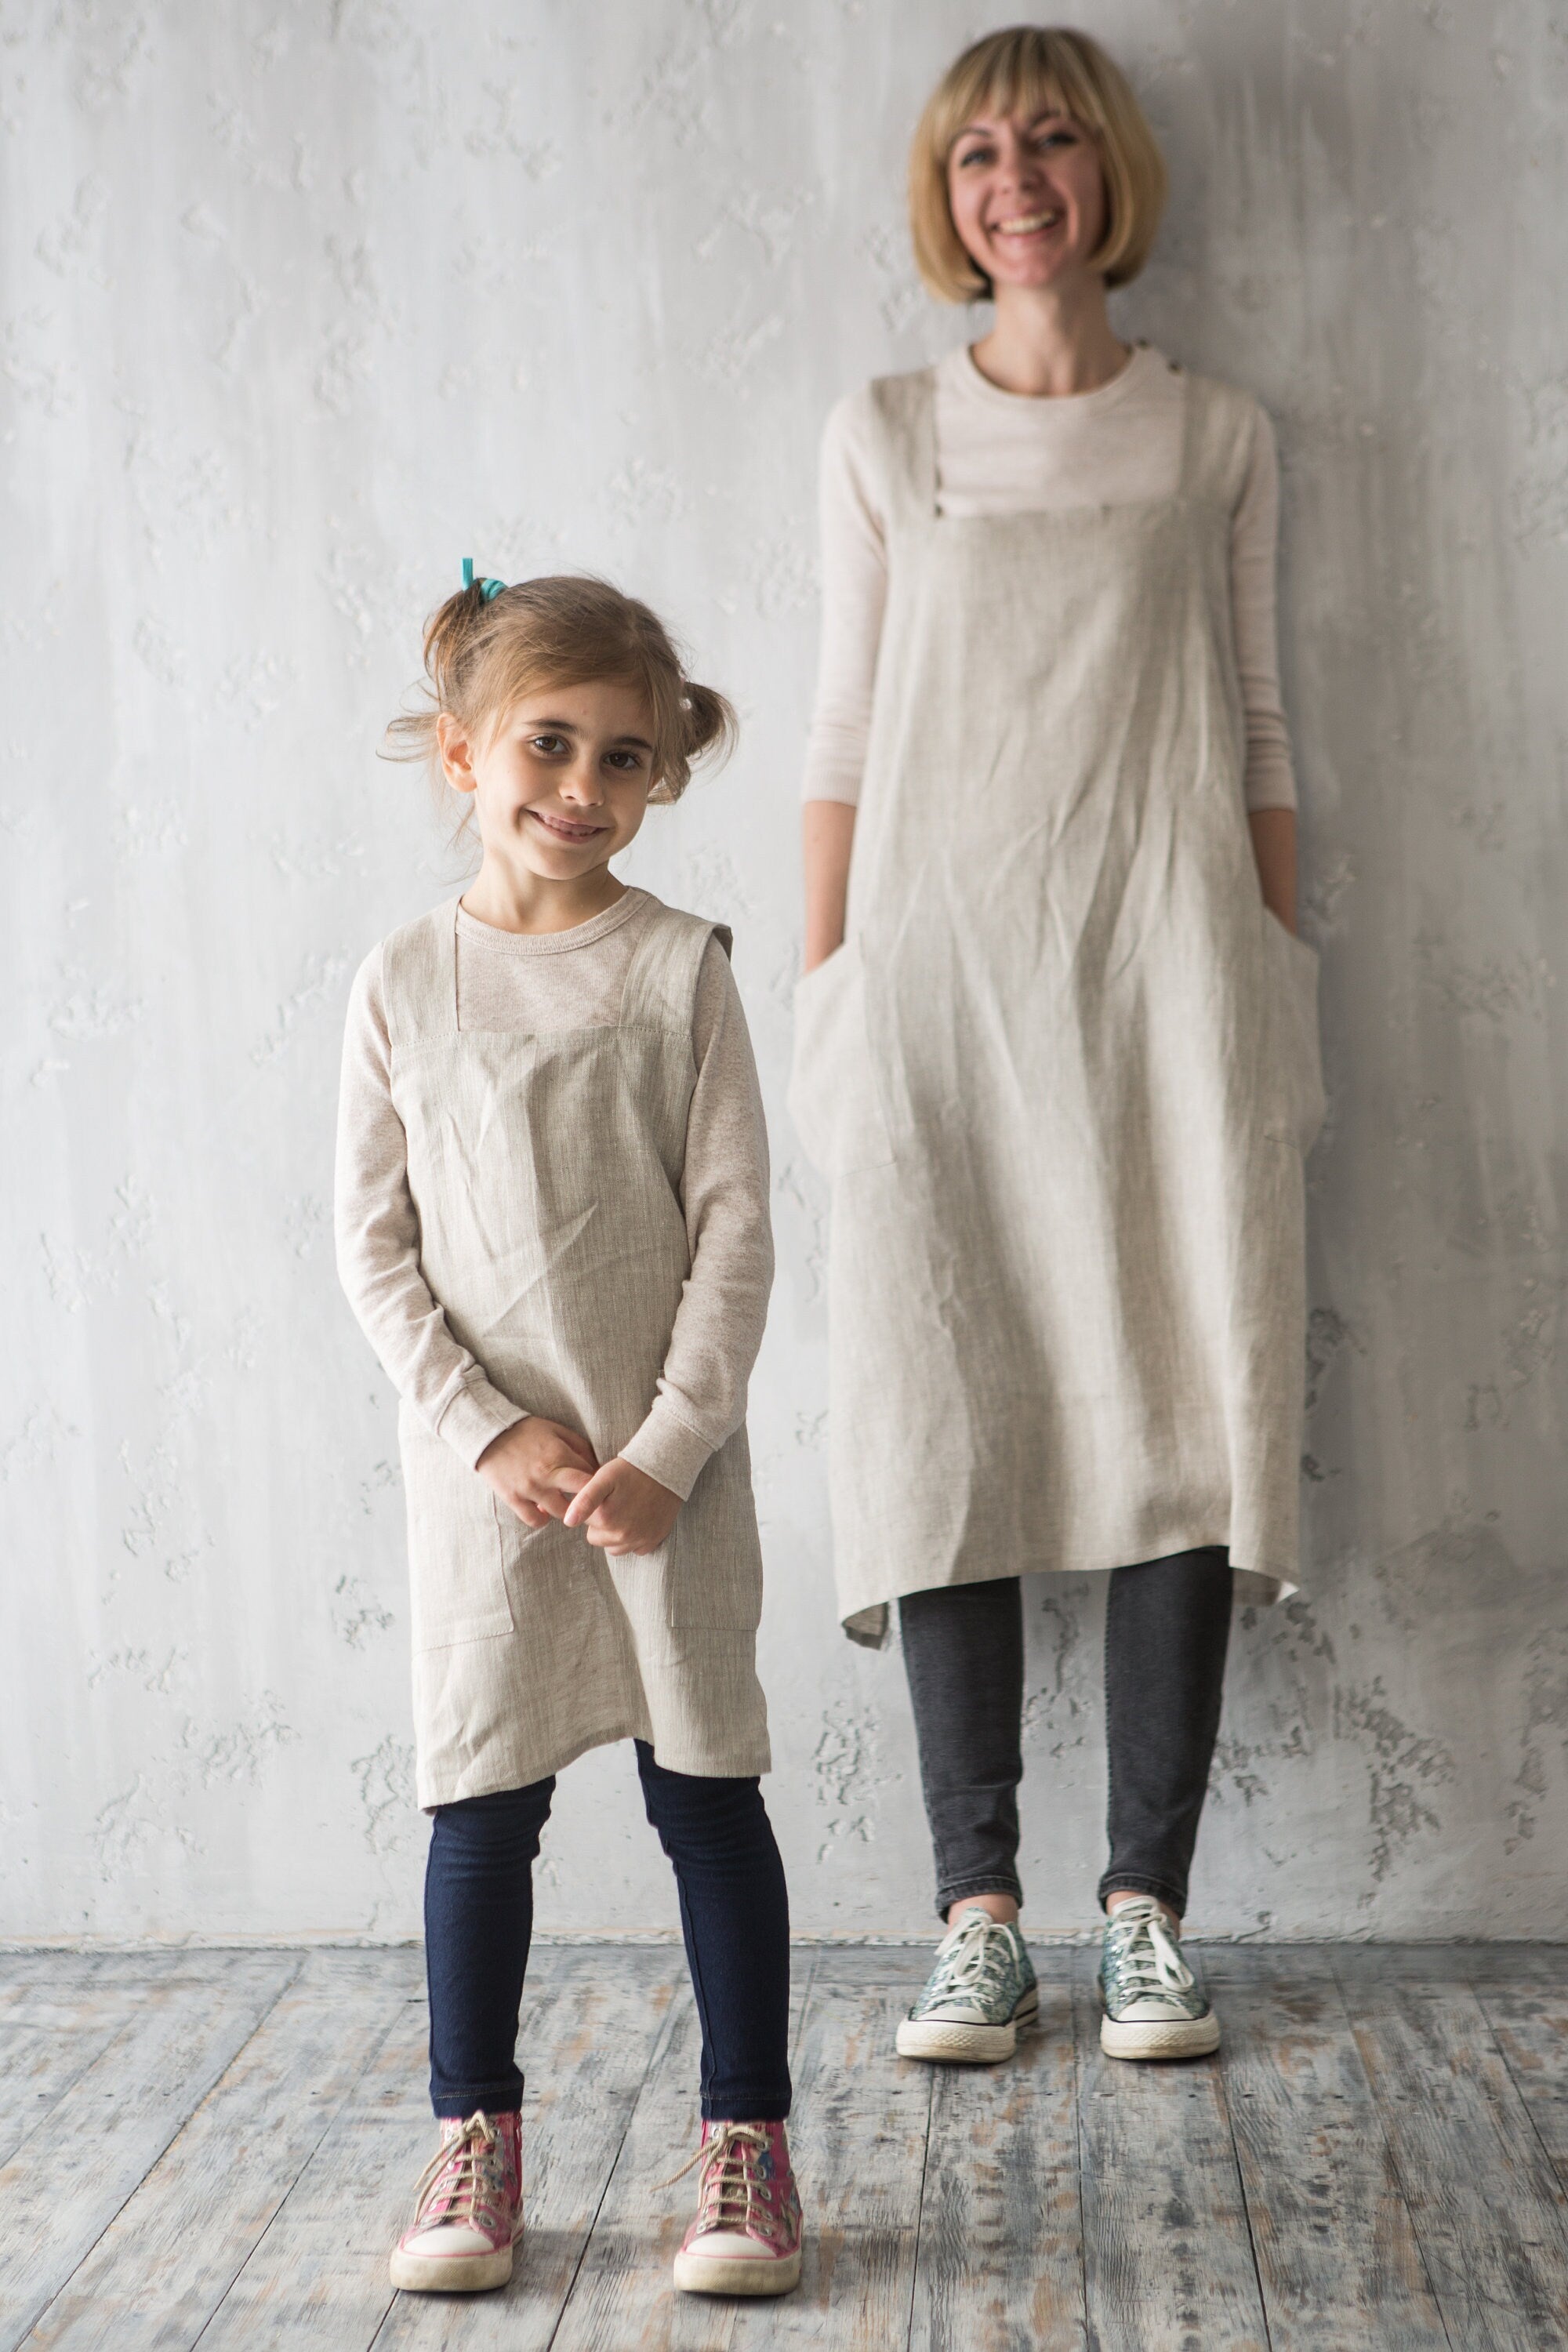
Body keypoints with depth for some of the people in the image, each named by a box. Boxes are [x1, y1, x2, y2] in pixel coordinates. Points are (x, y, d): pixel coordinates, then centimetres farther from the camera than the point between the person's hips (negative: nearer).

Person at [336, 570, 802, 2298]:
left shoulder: (677, 966, -2)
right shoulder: (405, 981, 1)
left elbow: (734, 1229, -5)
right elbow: (374, 1247, 1)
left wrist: (669, 1447, -12)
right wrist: (489, 1430, -9)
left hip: (671, 1458, -1)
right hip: (480, 1460, 1)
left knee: (706, 1788, 5)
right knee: (482, 1801, 7)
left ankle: (746, 2134, 18)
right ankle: (475, 2140, 22)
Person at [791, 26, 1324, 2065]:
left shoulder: (1216, 439, 12)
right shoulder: (883, 438, 11)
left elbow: (1255, 728, 11)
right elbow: (843, 732, 9)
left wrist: (1283, 979, 5)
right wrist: (821, 992, 3)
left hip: (1164, 972, 0)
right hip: (943, 970, 0)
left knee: (1182, 1409, -3)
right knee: (950, 1420, -3)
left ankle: (1148, 1903, 7)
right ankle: (979, 1911, 5)